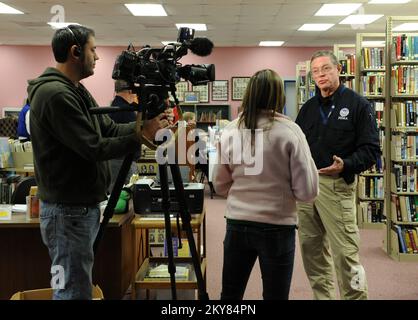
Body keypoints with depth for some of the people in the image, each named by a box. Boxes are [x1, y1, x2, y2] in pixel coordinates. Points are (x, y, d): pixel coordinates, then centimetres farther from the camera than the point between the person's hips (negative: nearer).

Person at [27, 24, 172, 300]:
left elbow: (109, 129, 12)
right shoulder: (55, 94, -20)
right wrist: (141, 137, -16)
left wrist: (143, 126, -3)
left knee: (78, 286, 19)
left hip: (84, 205, 10)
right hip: (68, 211, -10)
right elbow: (93, 148, -23)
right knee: (73, 290, -2)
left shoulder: (76, 91, 12)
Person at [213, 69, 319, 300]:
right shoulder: (289, 131, -11)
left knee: (229, 294, 18)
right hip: (277, 227, -3)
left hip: (237, 224, 3)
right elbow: (307, 191, -10)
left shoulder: (230, 131, -2)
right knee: (275, 295, 12)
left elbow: (220, 185, 6)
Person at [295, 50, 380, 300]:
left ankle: (355, 295, 8)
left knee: (344, 251, -6)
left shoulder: (358, 104, -1)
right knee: (311, 248, 12)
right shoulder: (309, 107, 15)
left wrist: (345, 165, -22)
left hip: (337, 185, -6)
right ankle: (323, 295, 26)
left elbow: (371, 150, -7)